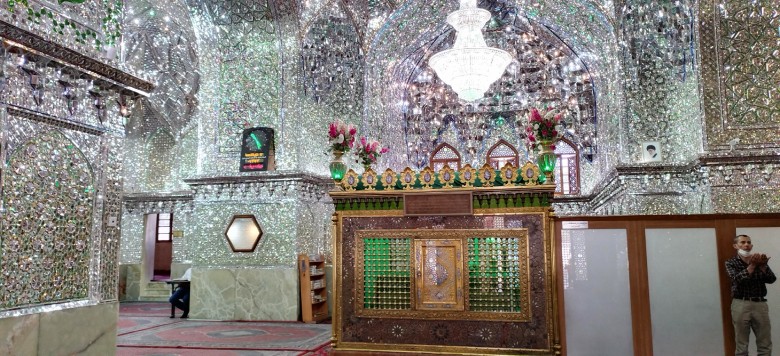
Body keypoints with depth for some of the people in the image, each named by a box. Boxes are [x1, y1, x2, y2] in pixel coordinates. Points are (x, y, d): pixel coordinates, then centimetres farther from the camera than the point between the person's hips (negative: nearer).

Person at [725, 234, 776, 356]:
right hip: (741, 305, -3)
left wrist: (762, 265, -17)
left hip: (760, 304, 3)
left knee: (766, 345, 8)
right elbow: (738, 279, -15)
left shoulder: (758, 260, 11)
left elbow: (771, 279, -1)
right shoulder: (731, 262, 2)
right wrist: (752, 265, -18)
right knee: (741, 345, 4)